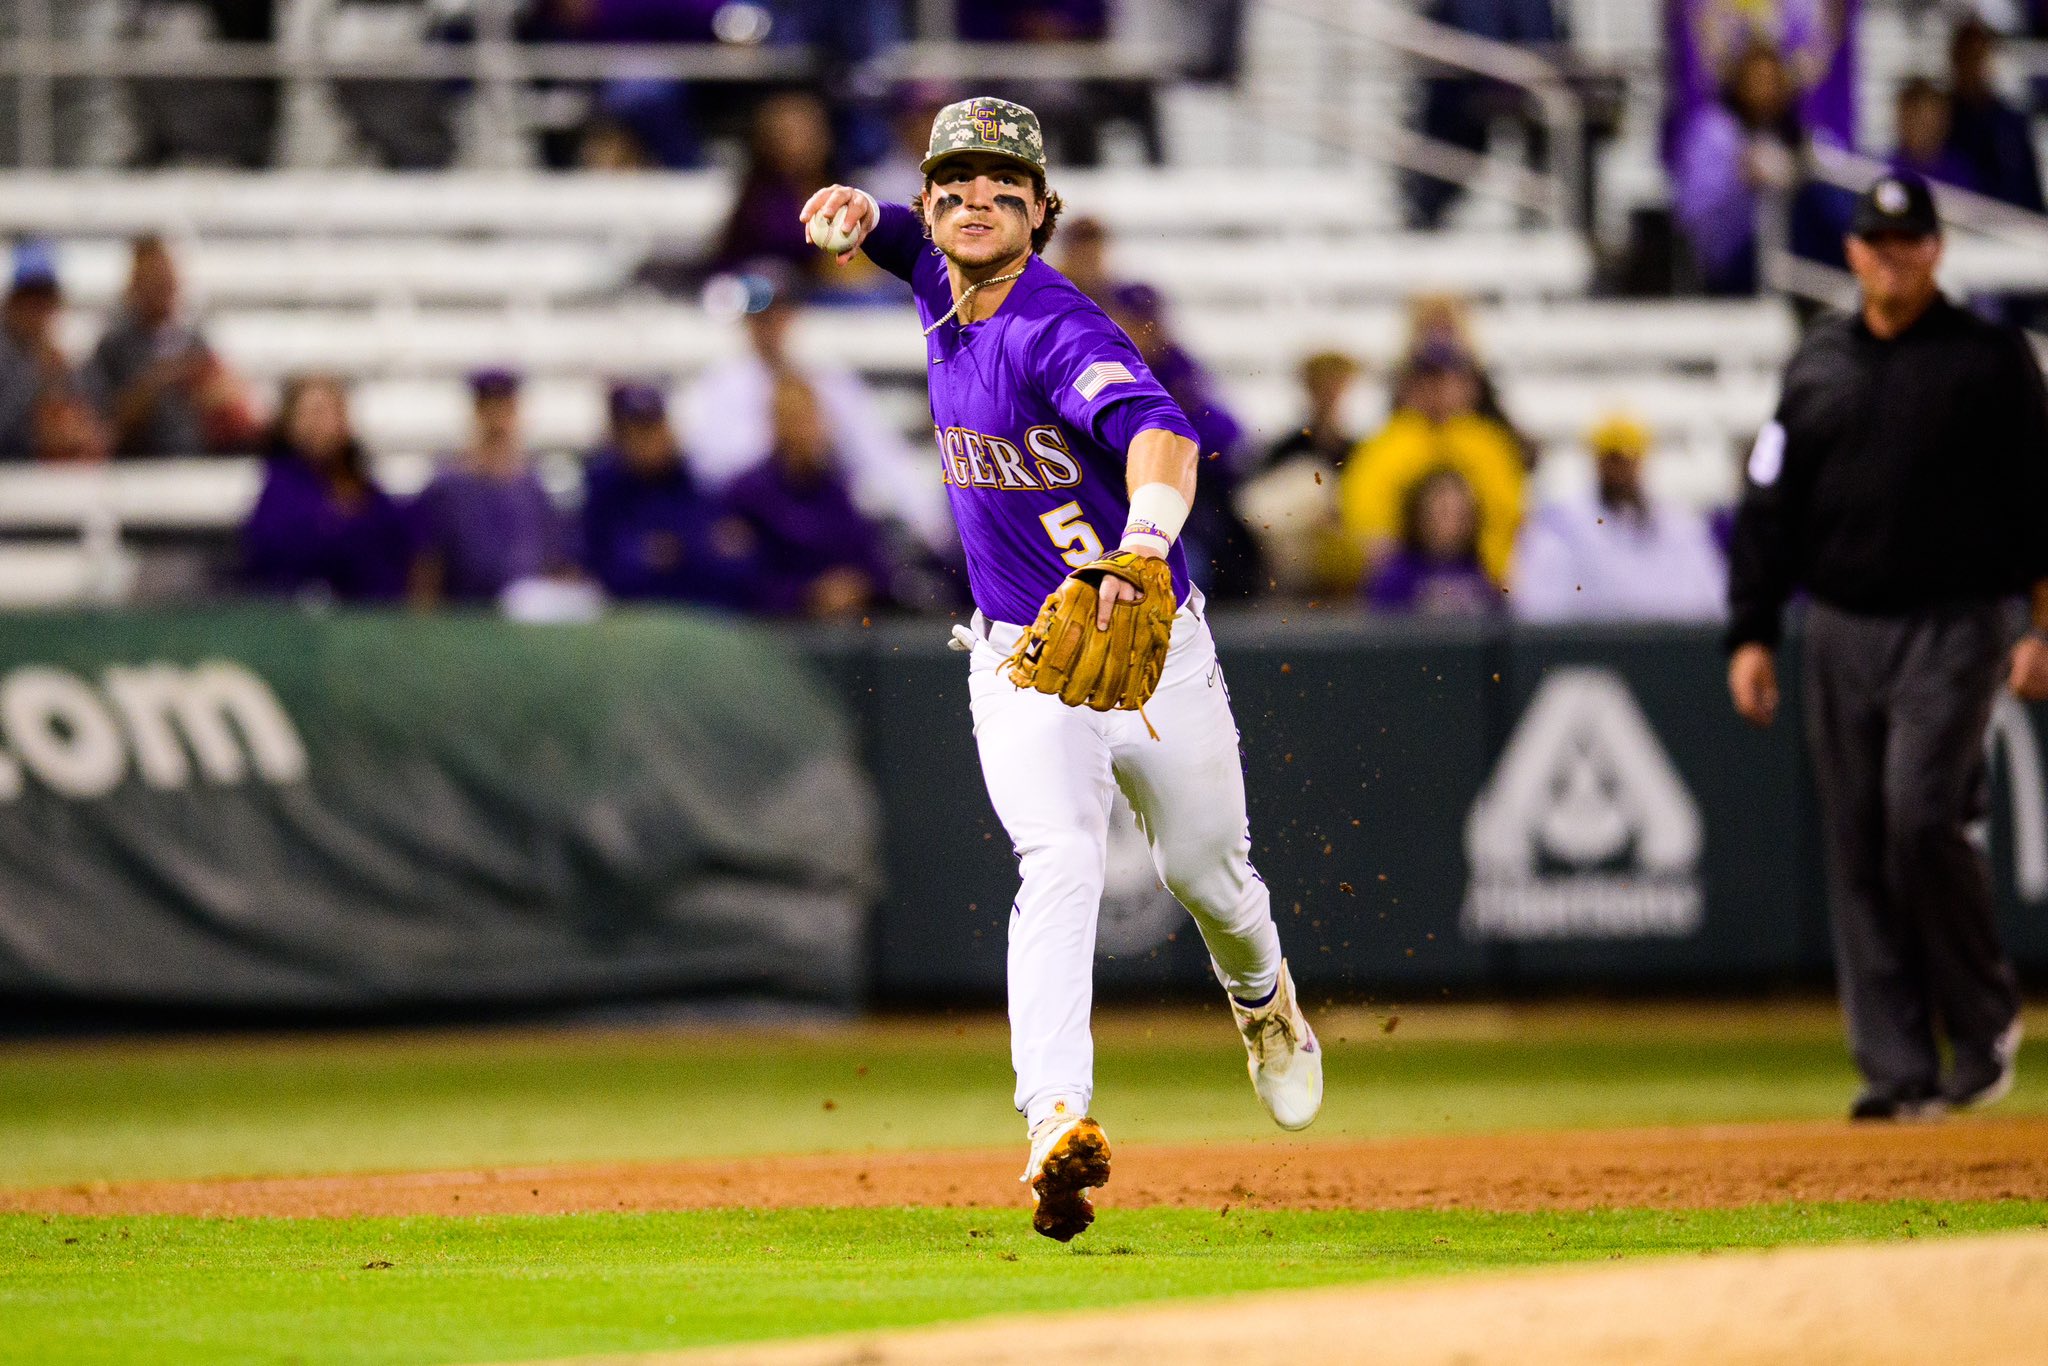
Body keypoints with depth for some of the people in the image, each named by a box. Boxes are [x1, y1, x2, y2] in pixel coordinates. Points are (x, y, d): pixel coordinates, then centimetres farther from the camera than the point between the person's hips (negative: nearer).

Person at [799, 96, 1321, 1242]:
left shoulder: (1060, 331, -23)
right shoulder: (945, 291, 0)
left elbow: (1162, 434, -42)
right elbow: (912, 232, 26)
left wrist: (1145, 537, -64)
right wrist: (861, 211, 0)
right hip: (1022, 664, 3)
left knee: (1205, 869, 14)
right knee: (1062, 861, -21)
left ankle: (1265, 998, 51)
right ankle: (1058, 1122, -37)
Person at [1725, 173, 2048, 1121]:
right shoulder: (1816, 366, 12)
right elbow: (1769, 506, 14)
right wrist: (1751, 633, 7)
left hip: (1953, 625, -4)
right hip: (1841, 632, 5)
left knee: (1922, 820, -18)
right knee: (1857, 850, 1)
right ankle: (1899, 1068, 4)